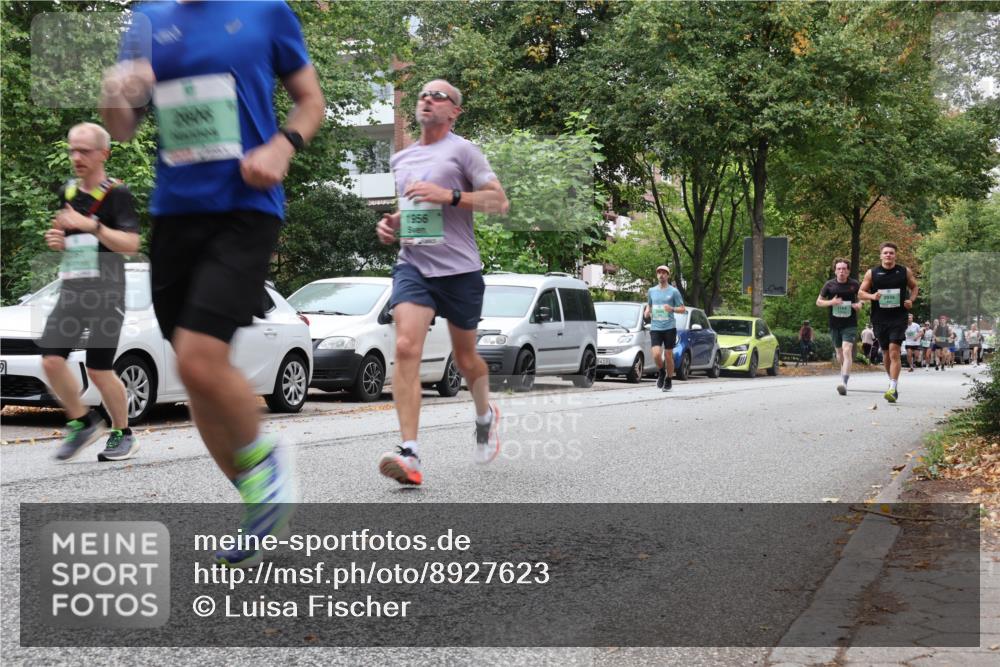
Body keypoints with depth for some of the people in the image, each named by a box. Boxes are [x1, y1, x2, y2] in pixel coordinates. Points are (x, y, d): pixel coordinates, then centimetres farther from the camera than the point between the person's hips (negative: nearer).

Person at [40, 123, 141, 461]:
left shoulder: (117, 194, -5)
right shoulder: (67, 193, 15)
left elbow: (131, 243, -15)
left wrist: (92, 225, -23)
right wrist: (55, 240, 7)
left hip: (105, 292, -6)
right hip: (70, 290, 6)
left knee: (99, 369, -5)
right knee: (51, 358, -7)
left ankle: (123, 435, 13)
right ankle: (82, 422, 12)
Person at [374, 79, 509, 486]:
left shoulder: (462, 150, 0)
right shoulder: (401, 159, 17)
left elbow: (499, 201, -6)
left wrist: (450, 195, -18)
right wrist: (391, 225, 11)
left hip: (459, 269, -3)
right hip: (412, 265, 3)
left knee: (465, 358, 10)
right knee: (406, 348, -20)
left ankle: (486, 415, 44)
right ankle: (410, 453, -26)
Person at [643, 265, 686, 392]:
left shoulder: (674, 291, 1)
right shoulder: (651, 291, 11)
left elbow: (682, 309, 1)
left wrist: (672, 309, -18)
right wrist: (647, 312, 3)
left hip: (669, 327, -2)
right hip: (655, 328, 2)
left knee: (668, 355, 2)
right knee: (656, 354, -15)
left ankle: (669, 380, 19)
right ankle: (661, 373, 14)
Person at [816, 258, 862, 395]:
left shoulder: (854, 284, -2)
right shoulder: (830, 285, 0)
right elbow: (818, 302, 8)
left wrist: (859, 304, -7)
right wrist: (831, 302, -12)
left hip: (850, 324, -3)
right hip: (834, 324, 3)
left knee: (847, 351, -18)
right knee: (839, 352, 17)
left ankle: (844, 382, -26)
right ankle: (844, 371, 45)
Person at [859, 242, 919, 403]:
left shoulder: (905, 272, 3)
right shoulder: (871, 273, 4)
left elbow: (914, 287, 18)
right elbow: (861, 292, 8)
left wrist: (911, 300, -1)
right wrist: (872, 296, -13)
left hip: (898, 318, -2)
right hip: (879, 319, 2)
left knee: (894, 351, -15)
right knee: (886, 353, 12)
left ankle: (893, 389, -19)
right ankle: (893, 381, 33)